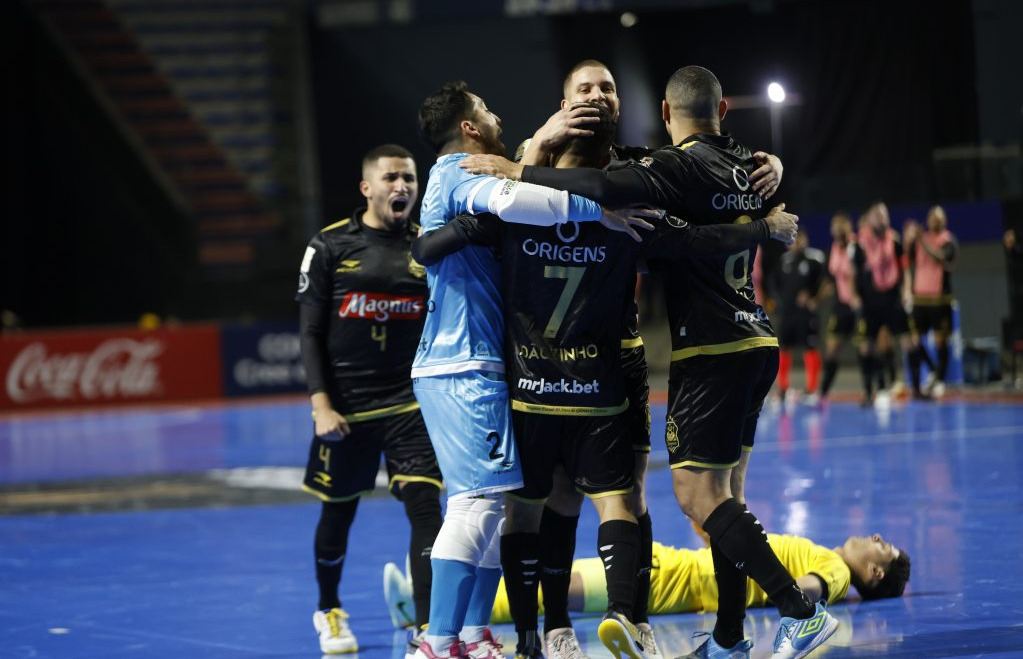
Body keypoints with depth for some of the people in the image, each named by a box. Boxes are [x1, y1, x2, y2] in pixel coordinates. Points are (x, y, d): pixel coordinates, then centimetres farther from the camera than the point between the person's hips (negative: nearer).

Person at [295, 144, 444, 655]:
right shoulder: (330, 247, -2)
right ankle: (329, 612, 38)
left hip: (411, 405, 1)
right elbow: (310, 331, -2)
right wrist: (321, 405, -10)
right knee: (338, 514, 13)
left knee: (425, 508, -13)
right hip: (347, 406, -1)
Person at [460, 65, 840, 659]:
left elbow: (606, 188, -28)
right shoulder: (751, 168, 11)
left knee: (698, 493, -9)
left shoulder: (682, 168, -13)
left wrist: (517, 171, -21)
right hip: (757, 342, 9)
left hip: (712, 349, -9)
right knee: (725, 492, 12)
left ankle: (801, 611, -14)